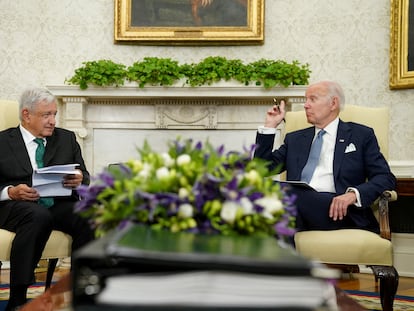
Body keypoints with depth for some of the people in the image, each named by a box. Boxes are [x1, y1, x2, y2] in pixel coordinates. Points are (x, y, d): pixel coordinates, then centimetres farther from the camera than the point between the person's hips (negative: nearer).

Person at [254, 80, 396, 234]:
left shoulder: (362, 135, 16)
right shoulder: (294, 139, 27)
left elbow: (386, 178, 6)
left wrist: (353, 194, -13)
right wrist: (269, 127, 17)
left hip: (336, 211, -3)